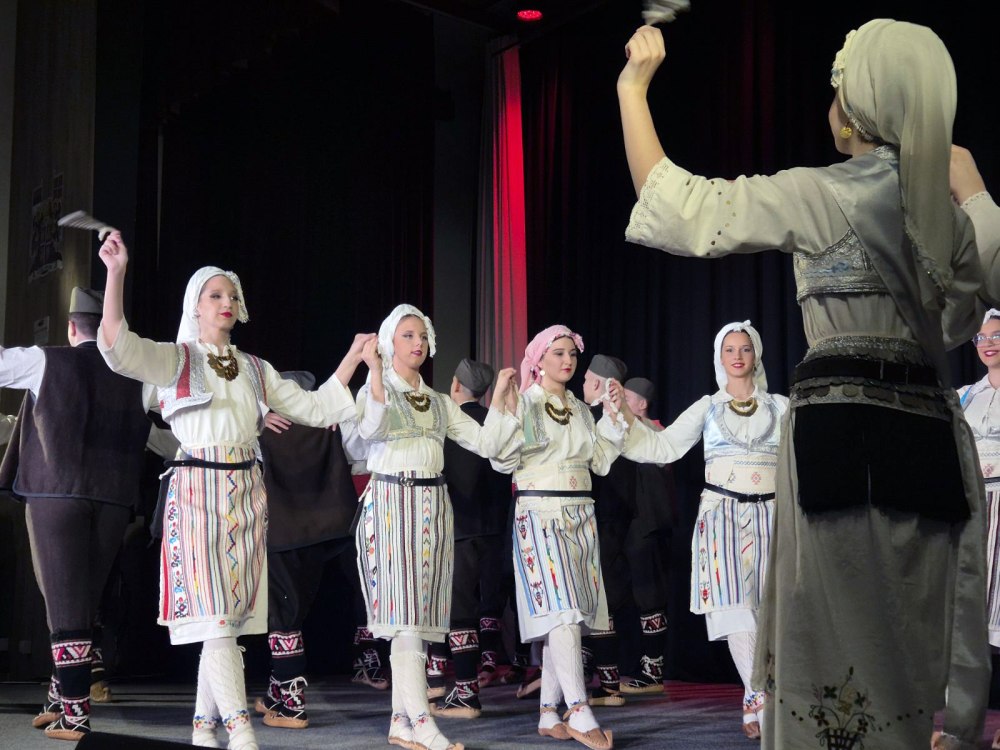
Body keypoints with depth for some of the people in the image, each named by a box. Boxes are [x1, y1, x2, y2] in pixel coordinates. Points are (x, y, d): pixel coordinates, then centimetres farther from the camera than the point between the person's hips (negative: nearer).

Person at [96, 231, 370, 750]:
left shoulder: (256, 370, 17)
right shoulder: (175, 359, 3)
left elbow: (314, 408, 16)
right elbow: (117, 347, -15)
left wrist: (353, 357, 12)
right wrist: (116, 272, -24)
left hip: (246, 494, 5)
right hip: (198, 489, -5)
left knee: (227, 619, 5)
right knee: (216, 614, -12)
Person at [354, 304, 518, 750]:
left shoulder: (440, 402, 18)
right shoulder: (374, 390, 3)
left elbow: (486, 444, 10)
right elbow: (369, 429, -20)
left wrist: (499, 395, 2)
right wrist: (376, 372, -25)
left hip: (433, 508, 6)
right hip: (390, 504, -5)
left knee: (416, 616, 5)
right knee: (406, 615, -11)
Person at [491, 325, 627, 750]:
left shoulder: (580, 409, 17)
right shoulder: (523, 403, -1)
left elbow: (601, 461, 11)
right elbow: (503, 461, -8)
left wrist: (613, 415, 5)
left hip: (580, 517, 7)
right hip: (540, 514, -6)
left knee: (565, 617, 5)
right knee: (562, 611, -17)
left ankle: (549, 714, 10)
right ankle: (580, 715, -21)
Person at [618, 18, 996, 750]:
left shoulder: (823, 195, -6)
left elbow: (673, 204, -4)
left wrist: (633, 87, 7)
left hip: (846, 435, -6)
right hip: (933, 437, 7)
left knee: (847, 651, 0)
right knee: (930, 651, 11)